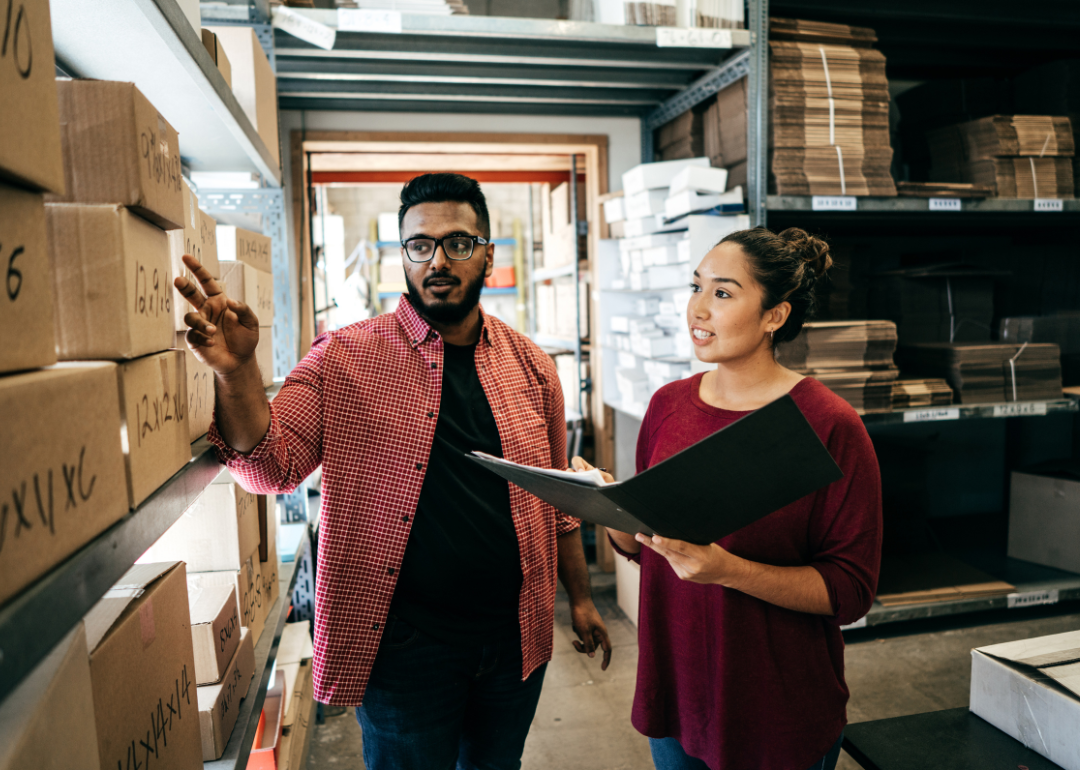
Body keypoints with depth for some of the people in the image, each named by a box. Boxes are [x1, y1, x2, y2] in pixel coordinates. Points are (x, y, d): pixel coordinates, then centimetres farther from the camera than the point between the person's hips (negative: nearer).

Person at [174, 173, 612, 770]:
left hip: (516, 636, 4)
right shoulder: (345, 358, -8)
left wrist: (579, 596, 12)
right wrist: (236, 371, -30)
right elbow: (270, 466, -13)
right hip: (404, 647, -3)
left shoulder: (530, 365, 1)